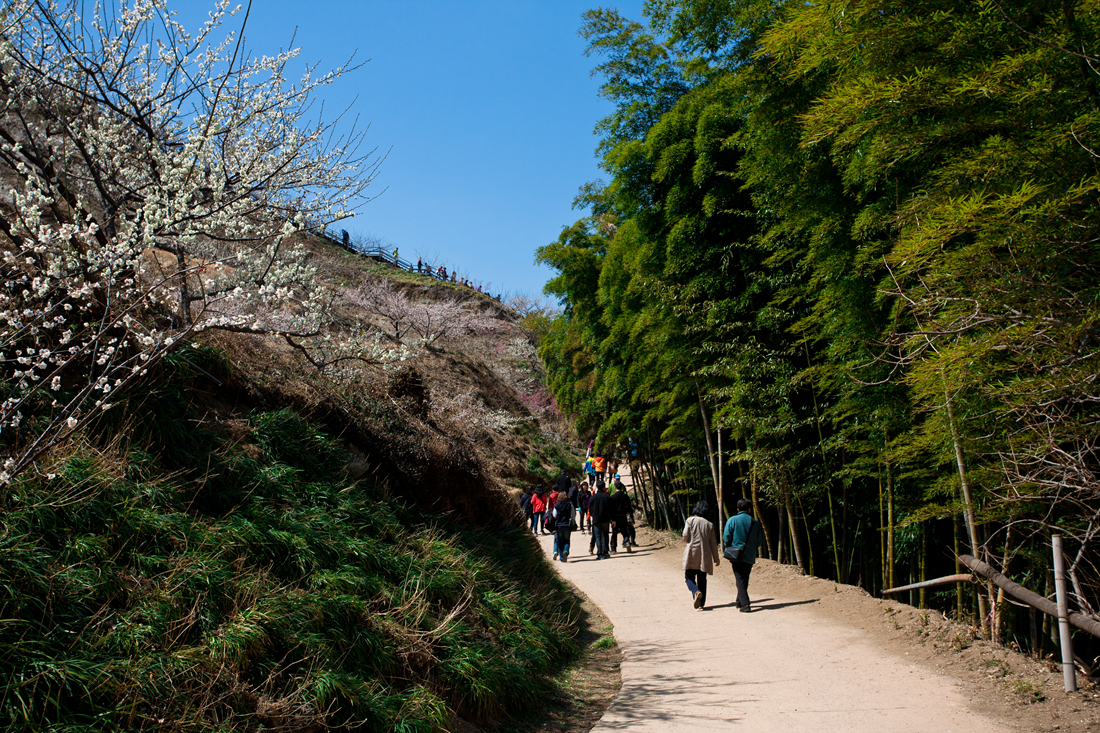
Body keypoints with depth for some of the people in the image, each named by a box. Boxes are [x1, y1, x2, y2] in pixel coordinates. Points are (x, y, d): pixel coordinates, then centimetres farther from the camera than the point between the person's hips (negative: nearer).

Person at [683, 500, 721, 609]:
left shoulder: (690, 520, -2)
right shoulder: (709, 524, 7)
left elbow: (685, 536, -8)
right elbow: (713, 543, 9)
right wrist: (716, 558, 17)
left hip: (692, 553, -3)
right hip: (705, 555, 3)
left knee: (689, 576, 3)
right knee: (702, 579, 11)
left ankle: (696, 592, -25)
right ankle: (701, 602, 12)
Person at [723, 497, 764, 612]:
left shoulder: (732, 520, -6)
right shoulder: (755, 523, 2)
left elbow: (726, 538, -6)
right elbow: (759, 541, 7)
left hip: (737, 555, -3)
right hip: (750, 557, 3)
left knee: (740, 580, -2)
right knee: (744, 580, 17)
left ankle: (745, 604, -13)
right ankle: (740, 601, 30)